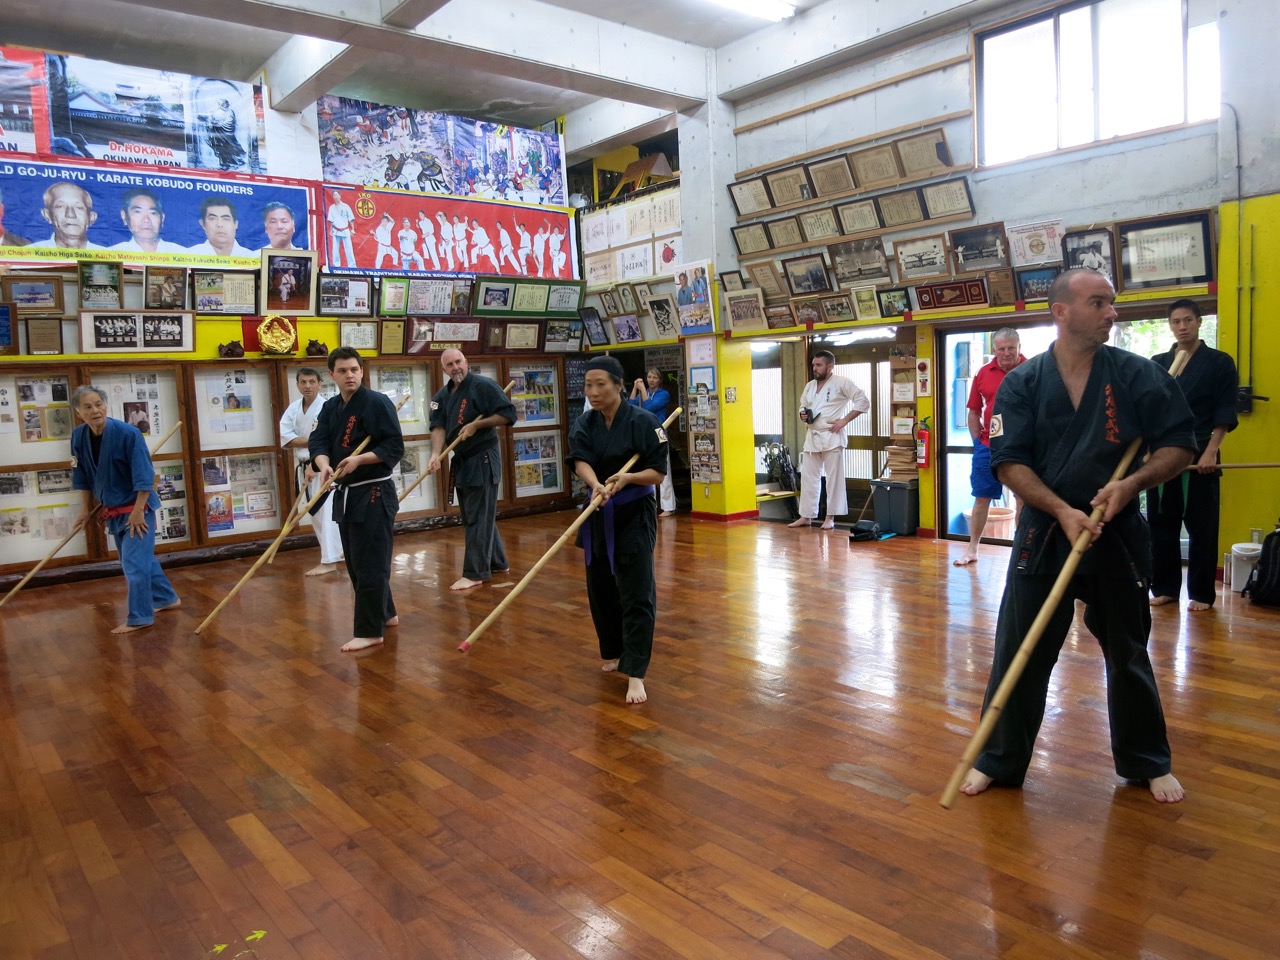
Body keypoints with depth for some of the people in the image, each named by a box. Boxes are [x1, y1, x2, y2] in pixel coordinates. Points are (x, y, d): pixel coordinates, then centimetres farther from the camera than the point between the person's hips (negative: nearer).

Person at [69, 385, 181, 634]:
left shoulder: (128, 433, -22)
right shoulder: (79, 437, -4)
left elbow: (144, 476, -21)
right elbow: (83, 476, 10)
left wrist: (137, 510, -21)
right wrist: (86, 508, 13)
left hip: (137, 506, -7)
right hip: (112, 510, 7)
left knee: (134, 563, -7)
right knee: (140, 558, 18)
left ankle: (140, 617, 3)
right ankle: (166, 598, 34)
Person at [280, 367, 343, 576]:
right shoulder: (293, 409, 7)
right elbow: (285, 438, -4)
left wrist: (313, 467, -27)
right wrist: (310, 440, -16)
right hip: (302, 465, 8)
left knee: (326, 512, -11)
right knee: (316, 513, 13)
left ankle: (330, 560, -10)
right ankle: (335, 552, 26)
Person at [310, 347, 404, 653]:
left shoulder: (377, 403, -12)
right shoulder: (330, 407, 11)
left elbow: (395, 447, -16)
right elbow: (317, 443, -1)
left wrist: (359, 459, -27)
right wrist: (324, 466, -22)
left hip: (374, 493, -8)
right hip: (344, 493, 8)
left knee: (370, 564, -5)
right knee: (355, 562, 16)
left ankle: (370, 631, 2)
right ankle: (385, 613, 31)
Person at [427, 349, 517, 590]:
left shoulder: (484, 386, -13)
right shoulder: (442, 395, 9)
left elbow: (509, 414, -16)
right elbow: (438, 427, -1)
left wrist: (476, 425, -21)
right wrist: (435, 454, -18)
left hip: (483, 459, -8)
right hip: (461, 460, 8)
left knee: (479, 517, -6)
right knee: (473, 515, 15)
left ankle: (475, 573, -2)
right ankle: (497, 563, 28)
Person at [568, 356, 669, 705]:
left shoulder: (643, 422, -13)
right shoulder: (583, 424, 1)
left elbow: (657, 473, -13)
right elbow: (580, 462, -16)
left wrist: (627, 478, -32)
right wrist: (596, 485, -37)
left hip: (634, 515, -5)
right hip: (598, 515, 5)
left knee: (636, 594, -7)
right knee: (600, 588, 13)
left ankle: (635, 674, -6)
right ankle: (614, 653, 34)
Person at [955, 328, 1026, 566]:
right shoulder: (983, 373, 5)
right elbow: (974, 412, 12)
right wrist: (977, 441, 5)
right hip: (988, 447, 3)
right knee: (981, 497, 8)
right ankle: (972, 550, 17)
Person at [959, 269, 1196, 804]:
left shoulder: (1138, 375, -2)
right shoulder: (1021, 384, -4)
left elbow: (1178, 445, 1)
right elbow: (1009, 462, -8)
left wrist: (1132, 483, -16)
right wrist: (1063, 512, -20)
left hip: (1117, 535, 1)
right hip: (1043, 533, 0)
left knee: (1128, 653, 15)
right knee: (1018, 653, 3)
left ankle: (1148, 763, 35)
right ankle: (999, 761, 19)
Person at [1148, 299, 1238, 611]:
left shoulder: (1219, 363, 1)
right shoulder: (1157, 364, 10)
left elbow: (1225, 414, -4)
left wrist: (1210, 452, -14)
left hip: (1200, 456, -3)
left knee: (1201, 527, 2)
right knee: (1162, 524, 6)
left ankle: (1201, 593, 13)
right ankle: (1165, 588, 17)